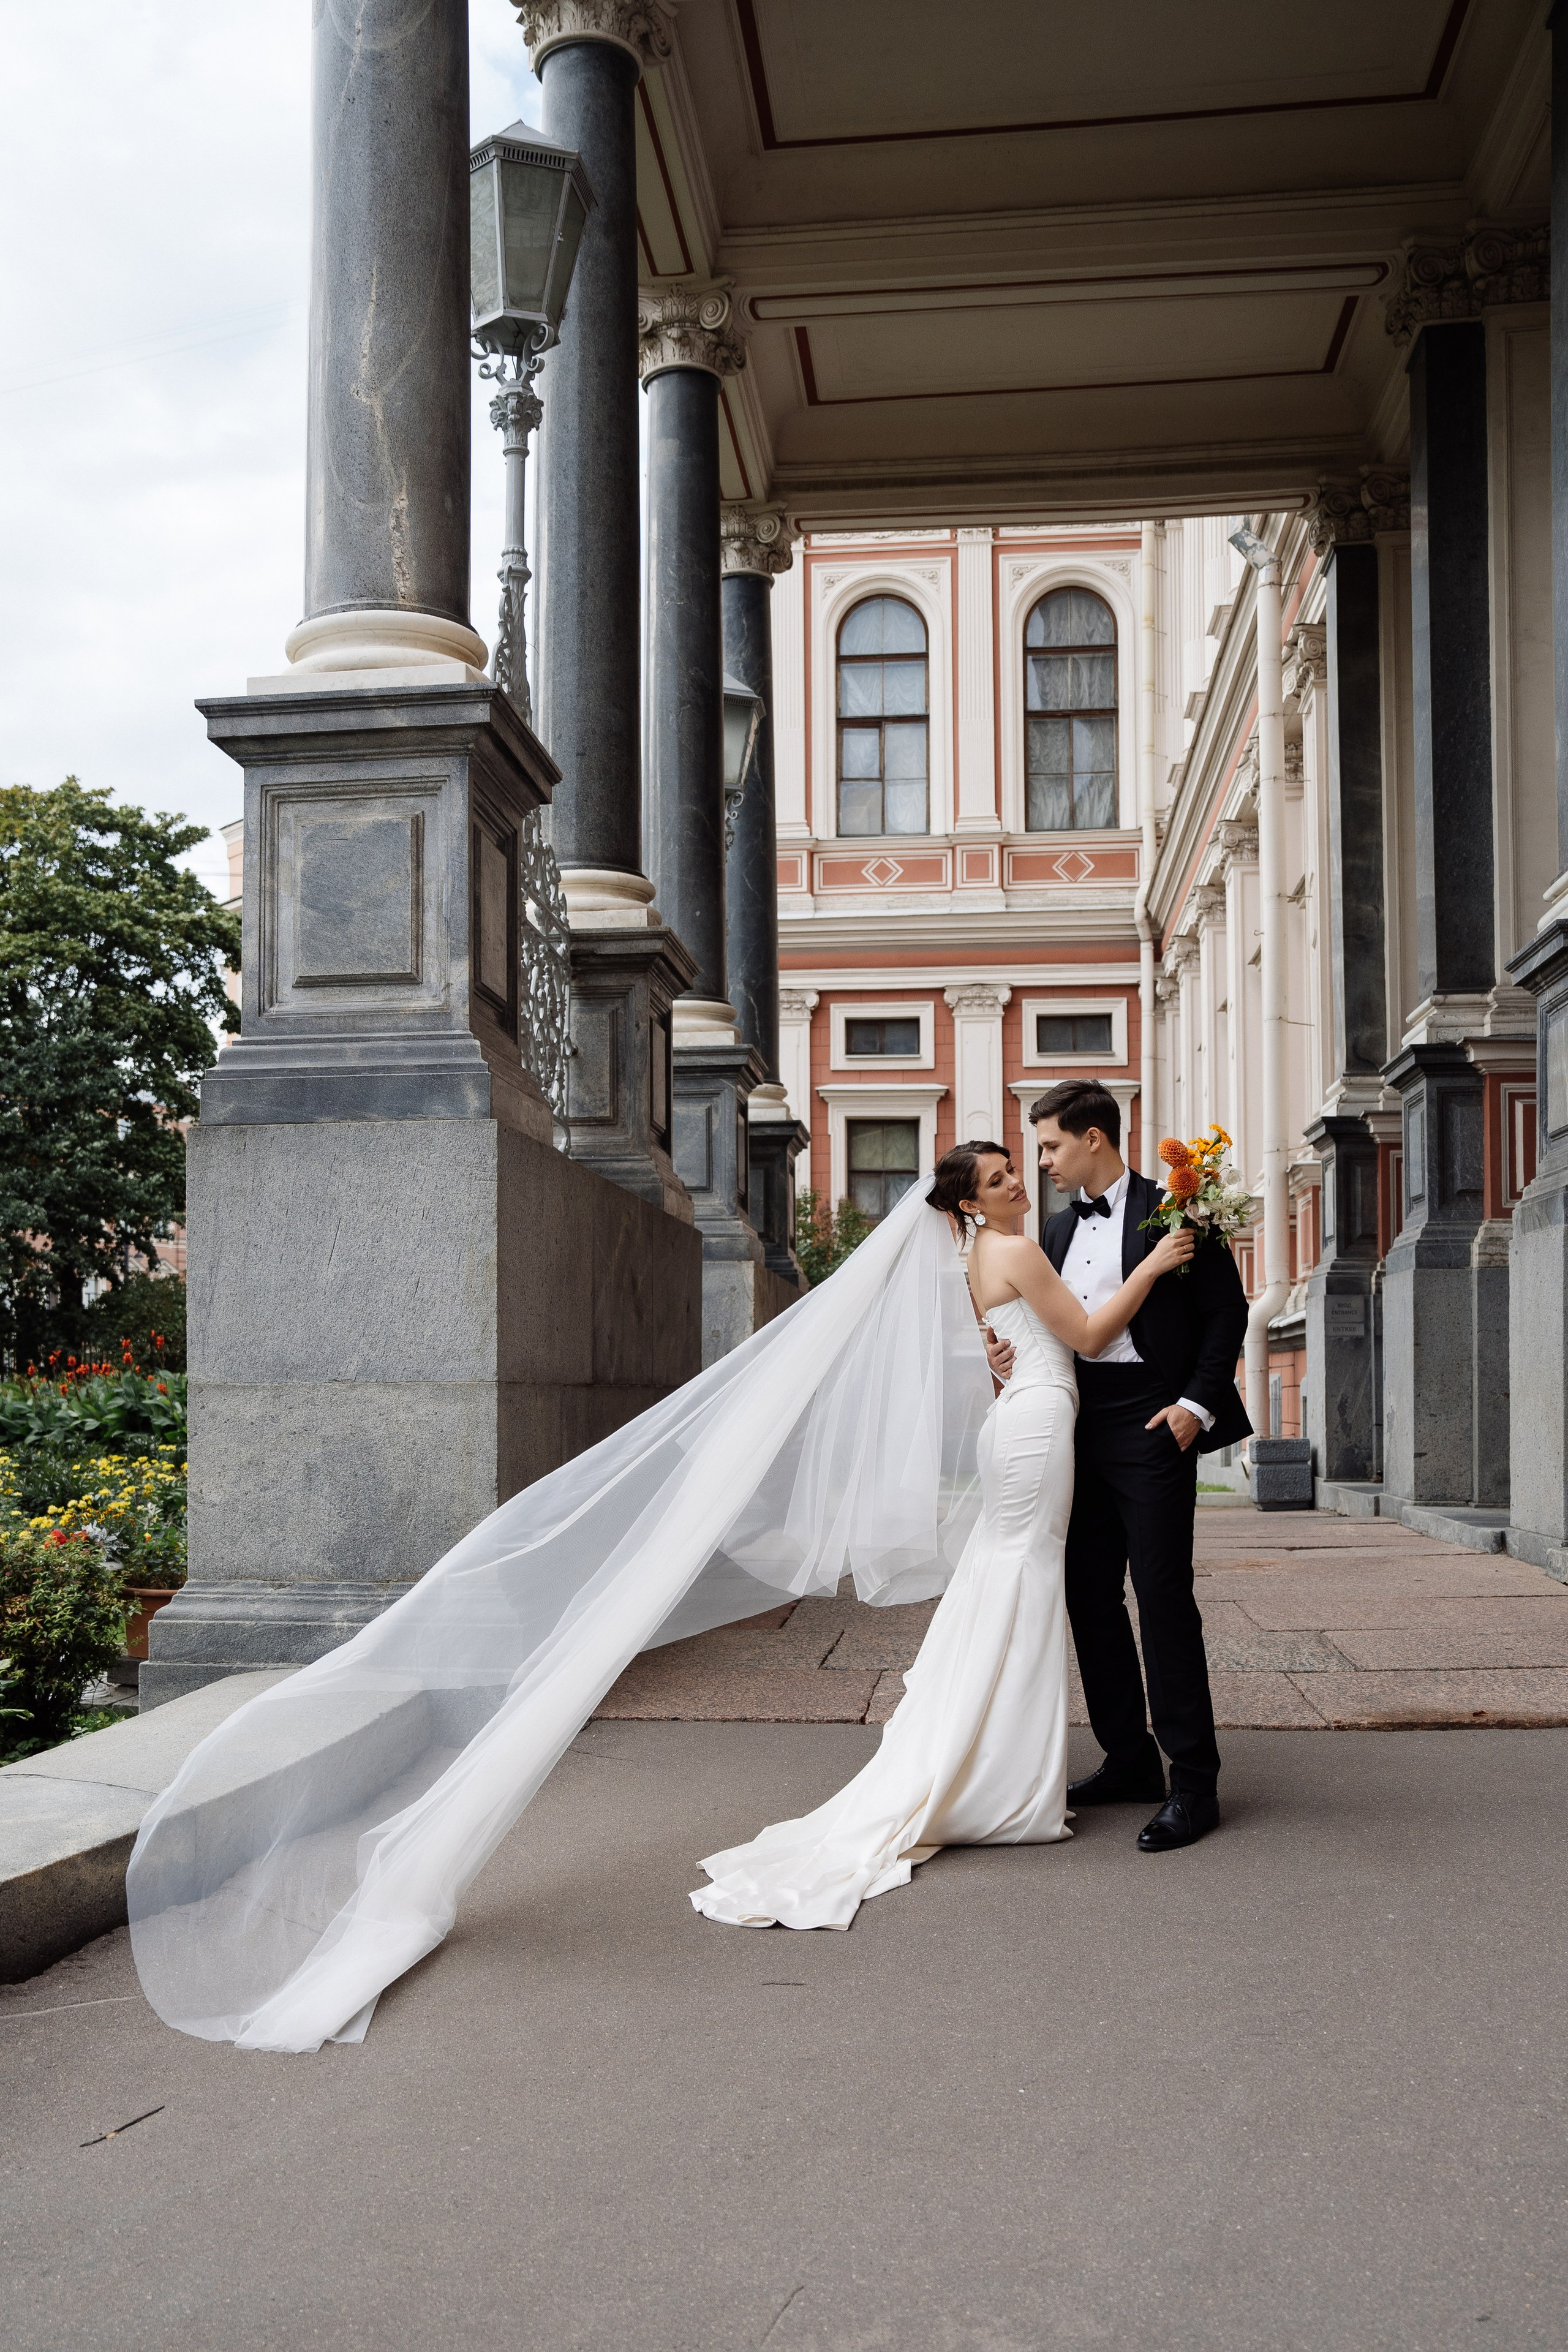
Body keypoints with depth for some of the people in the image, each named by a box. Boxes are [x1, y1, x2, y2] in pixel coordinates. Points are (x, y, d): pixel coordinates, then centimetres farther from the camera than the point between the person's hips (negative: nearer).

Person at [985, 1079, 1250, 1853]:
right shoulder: (1060, 1229, 16)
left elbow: (1227, 1309, -6)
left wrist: (1198, 1403, -13)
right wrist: (1012, 1356, -2)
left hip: (1150, 1425, -8)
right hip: (1080, 1424, 8)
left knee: (1163, 1595, -8)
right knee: (1091, 1597, 9)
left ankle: (1193, 1784, -2)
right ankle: (1129, 1761, 20)